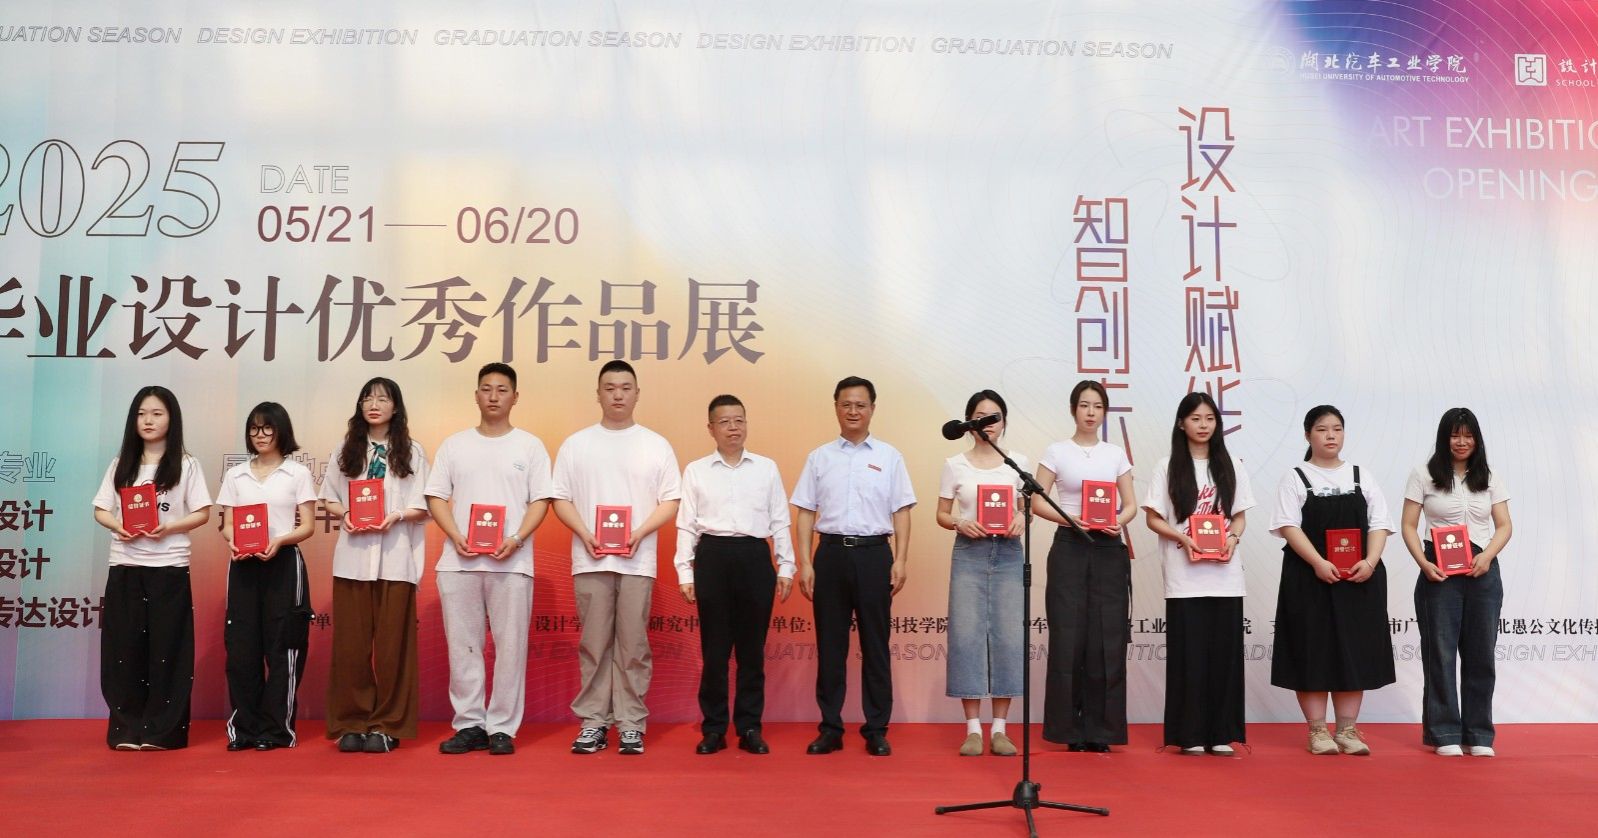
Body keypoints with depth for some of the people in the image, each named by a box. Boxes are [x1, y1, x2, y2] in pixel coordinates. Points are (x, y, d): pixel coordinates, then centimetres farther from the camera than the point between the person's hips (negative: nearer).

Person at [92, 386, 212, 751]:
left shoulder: (185, 465, 2)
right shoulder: (121, 463, 11)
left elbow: (202, 513, -1)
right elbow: (100, 510, 12)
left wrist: (169, 528, -18)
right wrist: (118, 526, -10)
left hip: (169, 567, -3)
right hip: (125, 566, 3)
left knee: (166, 648, -1)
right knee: (126, 648, 2)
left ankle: (162, 730, 5)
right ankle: (127, 729, 10)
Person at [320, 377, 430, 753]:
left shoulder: (411, 451, 6)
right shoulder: (345, 450, 12)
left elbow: (423, 507, 4)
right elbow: (329, 500, 12)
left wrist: (396, 517, -15)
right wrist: (345, 515, -9)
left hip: (395, 558, -2)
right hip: (352, 557, 2)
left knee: (391, 644, 0)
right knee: (351, 643, 1)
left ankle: (387, 726, 8)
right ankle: (351, 723, 10)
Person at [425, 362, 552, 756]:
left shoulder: (530, 446, 7)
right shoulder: (454, 444, 12)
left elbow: (540, 501, 2)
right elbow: (436, 496, 8)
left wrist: (516, 540, -13)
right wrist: (457, 538, -8)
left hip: (511, 562, -2)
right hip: (458, 561, 2)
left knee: (510, 647, 0)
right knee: (462, 646, 5)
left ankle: (502, 728, 8)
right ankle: (469, 724, 14)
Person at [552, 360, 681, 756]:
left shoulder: (656, 445, 8)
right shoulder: (576, 444, 9)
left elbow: (670, 502, 4)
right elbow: (561, 499, 6)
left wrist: (640, 533, -11)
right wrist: (585, 534, -10)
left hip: (637, 561, 0)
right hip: (590, 560, 1)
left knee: (633, 646, 2)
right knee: (593, 645, 4)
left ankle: (631, 724, 8)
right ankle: (593, 722, 11)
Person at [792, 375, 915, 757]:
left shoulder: (889, 456, 6)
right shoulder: (819, 457, 8)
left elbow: (901, 513, 4)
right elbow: (806, 513, 6)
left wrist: (900, 562, -4)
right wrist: (805, 563, -1)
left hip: (874, 554, -1)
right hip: (831, 553, 1)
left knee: (875, 644, 4)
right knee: (830, 644, 5)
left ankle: (877, 730, 12)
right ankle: (830, 728, 14)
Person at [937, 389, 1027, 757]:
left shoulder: (1018, 462, 7)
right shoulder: (954, 465, 5)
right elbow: (942, 515, 7)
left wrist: (1021, 520, -12)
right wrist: (960, 524, -13)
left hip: (1008, 552, 1)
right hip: (969, 552, -1)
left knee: (1008, 636, -2)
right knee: (967, 635, -4)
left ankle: (999, 728, 9)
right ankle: (973, 728, 6)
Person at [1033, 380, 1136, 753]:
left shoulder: (1116, 454, 10)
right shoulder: (1056, 452, 3)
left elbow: (1131, 504, 10)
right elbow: (1037, 502, -2)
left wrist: (1119, 520, -12)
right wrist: (1070, 518, -18)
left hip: (1108, 549, 2)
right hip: (1069, 547, -2)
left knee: (1106, 638, 1)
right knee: (1069, 636, -3)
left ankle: (1100, 729, 10)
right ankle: (1070, 729, 8)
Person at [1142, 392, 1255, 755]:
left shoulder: (1231, 466, 10)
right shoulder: (1168, 468, 2)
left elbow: (1240, 516, 12)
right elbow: (1153, 518, 1)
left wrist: (1233, 538, -9)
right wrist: (1183, 538, -16)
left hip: (1225, 573, 3)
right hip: (1184, 575, -2)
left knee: (1224, 651, 3)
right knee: (1189, 653, -1)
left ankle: (1221, 734, 10)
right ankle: (1190, 735, 5)